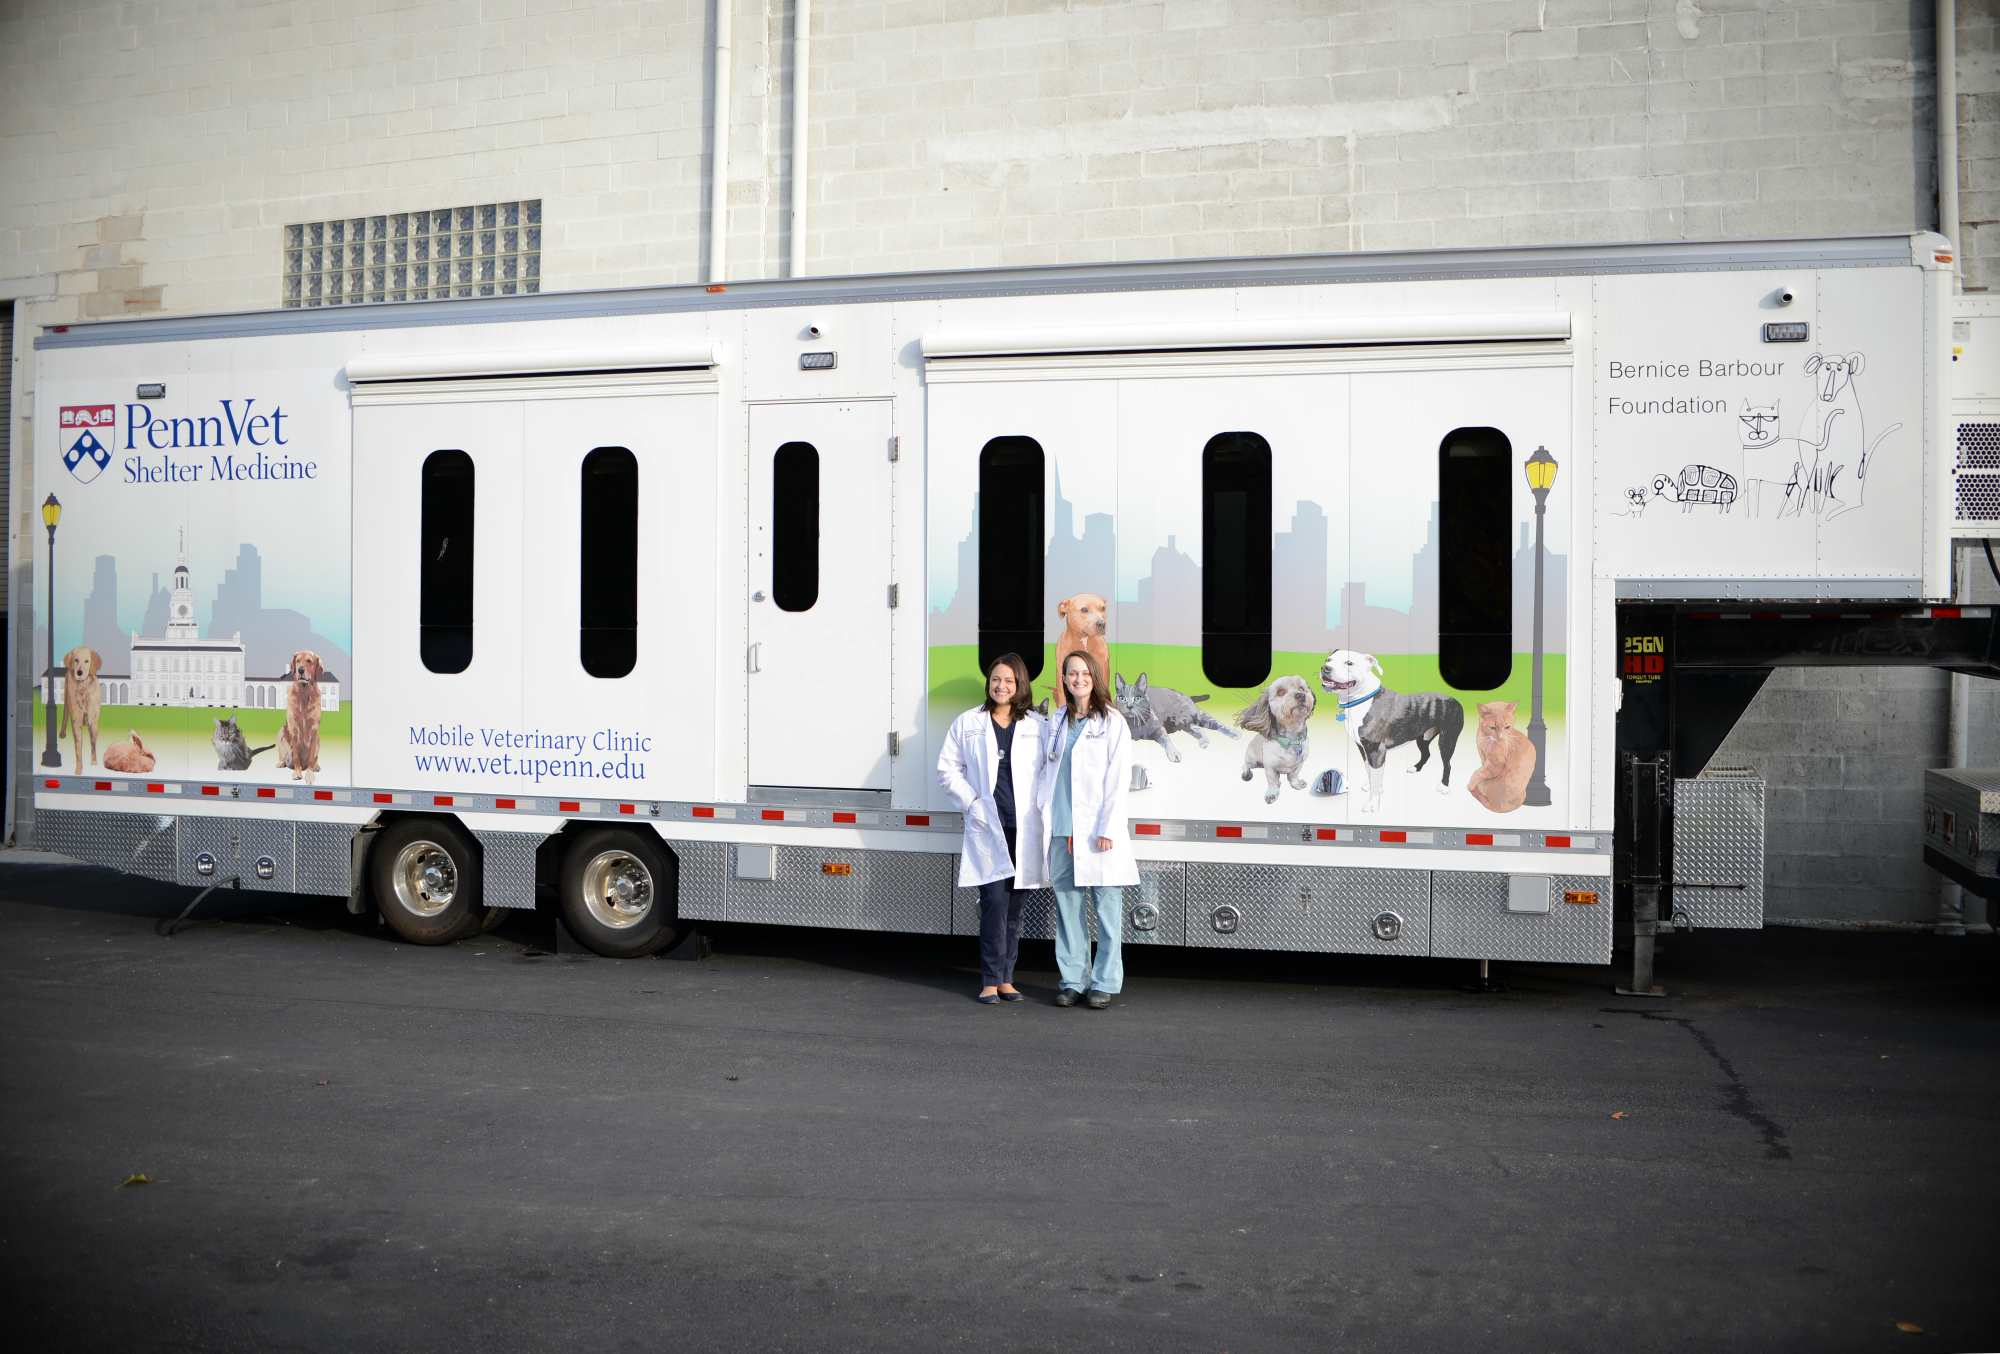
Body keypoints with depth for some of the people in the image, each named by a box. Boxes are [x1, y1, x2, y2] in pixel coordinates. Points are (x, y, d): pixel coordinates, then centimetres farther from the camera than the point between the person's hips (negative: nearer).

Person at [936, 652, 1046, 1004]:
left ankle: (1005, 978, 17)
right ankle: (991, 980, -1)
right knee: (995, 902, -10)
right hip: (986, 826, -2)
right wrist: (971, 803, -2)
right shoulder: (967, 724, 8)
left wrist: (1040, 810, -4)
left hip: (1025, 827, 2)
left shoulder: (1037, 727, 9)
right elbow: (947, 768, 9)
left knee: (1014, 906, 7)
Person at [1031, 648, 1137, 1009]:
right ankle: (1074, 980, 16)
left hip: (1097, 831, -4)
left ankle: (1105, 983, 8)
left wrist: (1107, 828, -11)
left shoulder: (1112, 722, 1)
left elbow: (1117, 779, -4)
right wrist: (1041, 818, 10)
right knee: (1067, 904, 6)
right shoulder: (1056, 723, 15)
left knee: (1107, 905, -2)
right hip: (1061, 830, 4)